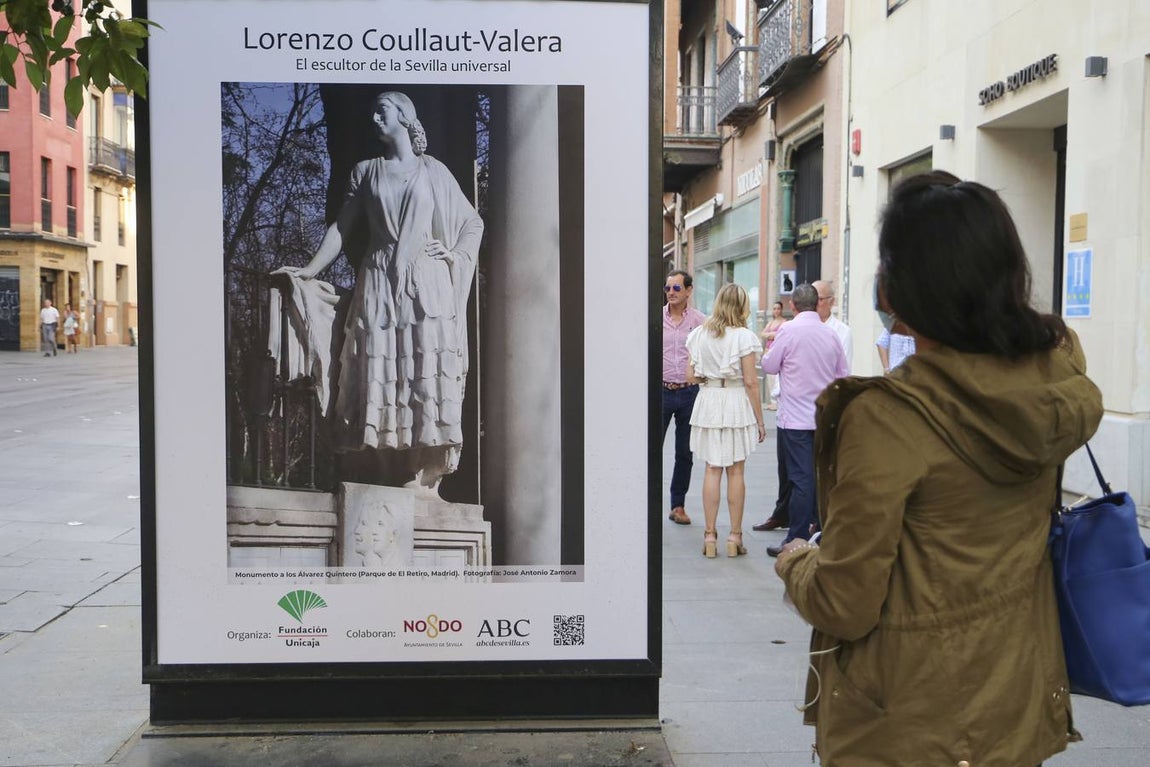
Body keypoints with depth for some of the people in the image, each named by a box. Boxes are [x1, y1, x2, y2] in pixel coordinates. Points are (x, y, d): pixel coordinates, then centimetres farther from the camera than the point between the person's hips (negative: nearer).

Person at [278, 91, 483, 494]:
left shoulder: (433, 171, 12)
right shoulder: (365, 171, 16)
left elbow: (474, 222, 16)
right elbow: (342, 226, 11)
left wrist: (456, 255, 1)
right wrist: (311, 269, 1)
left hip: (426, 282, -2)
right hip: (380, 283, 2)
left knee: (428, 374, -9)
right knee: (385, 375, -7)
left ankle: (429, 476, -8)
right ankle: (413, 473, -4)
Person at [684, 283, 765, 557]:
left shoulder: (699, 334, 3)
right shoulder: (744, 336, -9)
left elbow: (691, 375, 4)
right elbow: (751, 382, -10)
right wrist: (760, 420, -3)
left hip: (708, 401, 3)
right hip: (737, 402, -3)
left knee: (712, 470, 8)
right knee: (736, 472, 6)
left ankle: (710, 535, 10)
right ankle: (735, 536, 12)